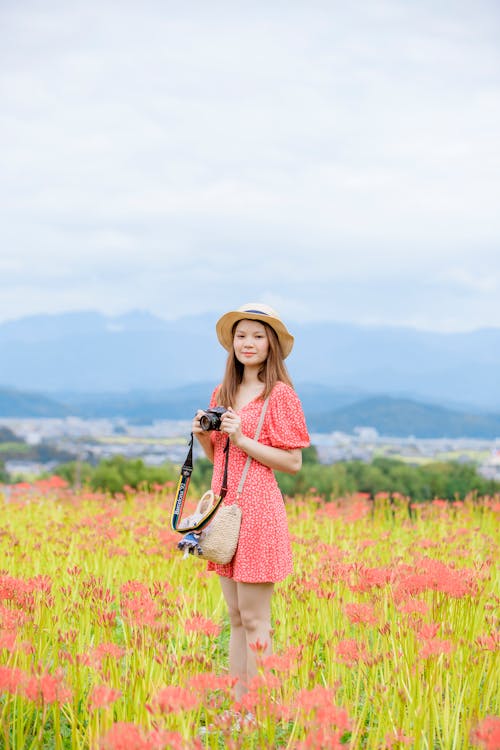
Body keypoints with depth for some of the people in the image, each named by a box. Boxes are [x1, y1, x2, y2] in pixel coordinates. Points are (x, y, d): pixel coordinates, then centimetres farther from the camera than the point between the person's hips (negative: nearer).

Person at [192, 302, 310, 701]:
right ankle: (235, 702, 15)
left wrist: (242, 439, -16)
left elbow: (293, 462, -10)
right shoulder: (223, 394, 14)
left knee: (254, 620, -4)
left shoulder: (280, 394, -7)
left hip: (258, 509, -7)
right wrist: (204, 435, 1)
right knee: (235, 618, 11)